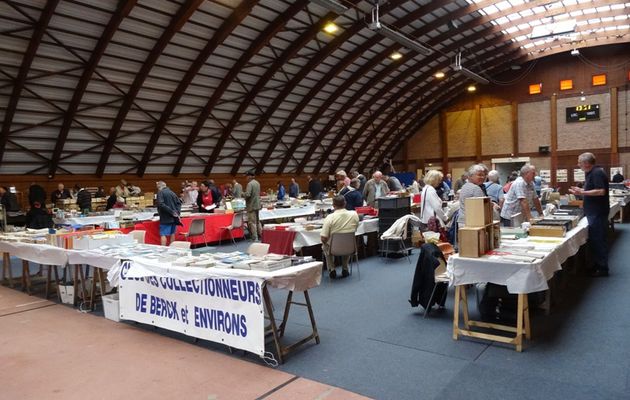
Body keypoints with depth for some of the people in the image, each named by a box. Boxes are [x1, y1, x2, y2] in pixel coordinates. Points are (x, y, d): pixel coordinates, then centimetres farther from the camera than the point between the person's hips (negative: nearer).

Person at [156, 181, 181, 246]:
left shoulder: (160, 192, -7)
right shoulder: (172, 192, 14)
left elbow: (161, 204, -21)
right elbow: (179, 203, 13)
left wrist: (172, 212, -20)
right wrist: (177, 212, 2)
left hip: (166, 217, -7)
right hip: (174, 218, 7)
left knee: (163, 234, -6)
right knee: (172, 233, 15)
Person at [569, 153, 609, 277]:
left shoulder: (597, 173, -17)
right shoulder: (590, 173, 12)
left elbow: (601, 191, -26)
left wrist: (582, 193, -26)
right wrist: (580, 190, 13)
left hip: (598, 213, -10)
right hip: (593, 212, 10)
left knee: (598, 240, -3)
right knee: (594, 240, 15)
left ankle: (603, 269, 5)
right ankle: (598, 265, 25)